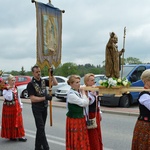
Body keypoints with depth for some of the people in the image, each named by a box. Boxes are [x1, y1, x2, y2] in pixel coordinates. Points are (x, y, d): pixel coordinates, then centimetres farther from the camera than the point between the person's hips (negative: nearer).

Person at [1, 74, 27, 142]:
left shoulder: (15, 87, 7)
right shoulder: (5, 89, -14)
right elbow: (9, 98, -25)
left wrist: (20, 105, 14)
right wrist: (10, 90, -27)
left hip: (16, 107, 7)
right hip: (9, 107, -7)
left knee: (18, 121, 8)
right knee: (10, 122, 2)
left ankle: (19, 135, 15)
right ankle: (11, 136, 16)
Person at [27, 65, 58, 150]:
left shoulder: (43, 81, 4)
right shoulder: (31, 84, -12)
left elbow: (55, 83, 1)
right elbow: (32, 99, -18)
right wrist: (45, 98, -23)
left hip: (44, 107, 6)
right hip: (37, 108, -6)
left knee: (40, 128, 13)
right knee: (41, 128, -7)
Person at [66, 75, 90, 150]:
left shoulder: (79, 92, 5)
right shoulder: (71, 94, -20)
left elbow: (86, 103, 6)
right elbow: (84, 103, -22)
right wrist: (83, 93, -9)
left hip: (81, 119, 8)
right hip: (74, 120, -8)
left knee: (82, 139, 14)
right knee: (76, 140, 3)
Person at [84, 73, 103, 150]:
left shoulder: (95, 90, 9)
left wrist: (99, 113, 19)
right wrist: (92, 93, -30)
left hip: (96, 114, 8)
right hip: (90, 115, -8)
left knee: (98, 133, 16)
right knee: (91, 135, -1)